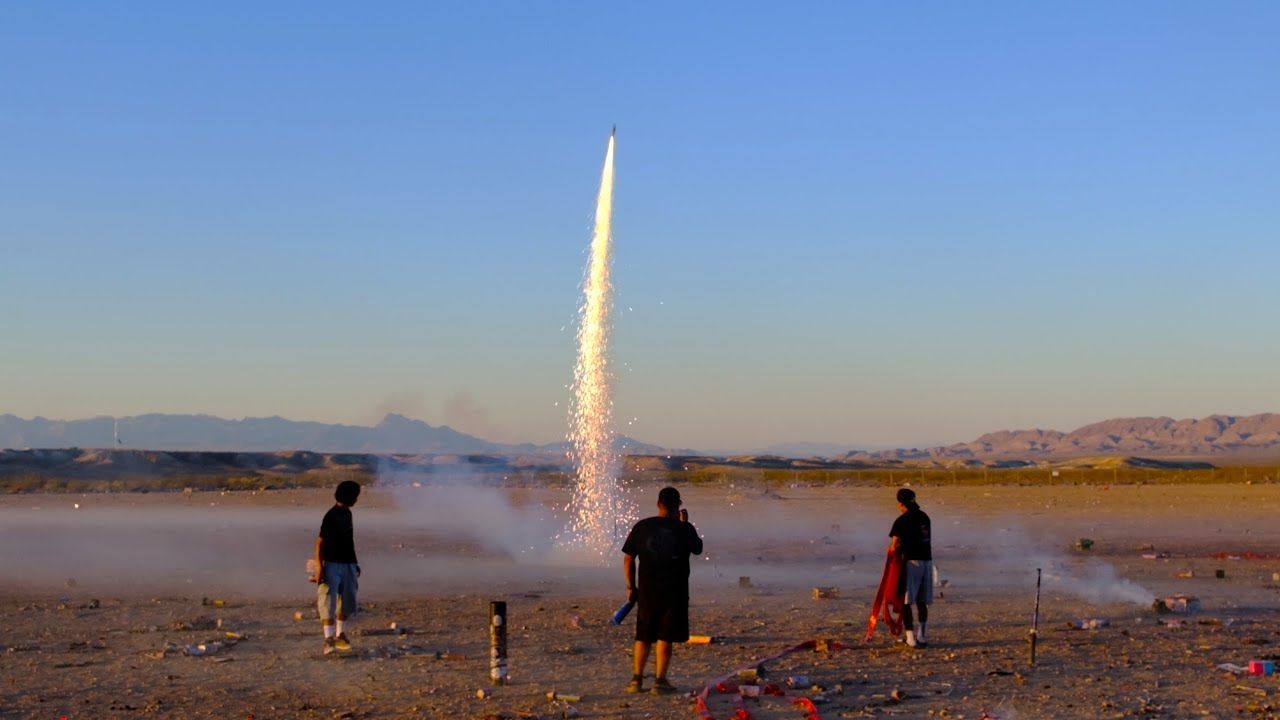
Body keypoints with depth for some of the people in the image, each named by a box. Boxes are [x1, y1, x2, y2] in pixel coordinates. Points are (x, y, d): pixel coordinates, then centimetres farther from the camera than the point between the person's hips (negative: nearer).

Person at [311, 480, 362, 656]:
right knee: (328, 601, -11)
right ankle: (329, 638, -15)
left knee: (347, 601, 12)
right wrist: (319, 568, -23)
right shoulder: (331, 516, -15)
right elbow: (320, 542, -17)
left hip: (347, 564, 8)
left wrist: (355, 563, 23)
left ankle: (340, 635, 25)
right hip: (332, 564, -8)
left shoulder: (347, 513, 11)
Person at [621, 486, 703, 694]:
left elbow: (628, 559, 2)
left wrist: (631, 586, 12)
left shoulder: (641, 527, -1)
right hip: (675, 592, -2)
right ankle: (660, 681, 4)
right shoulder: (684, 529, -6)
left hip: (647, 591, 2)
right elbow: (698, 549, 13)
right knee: (665, 638, 5)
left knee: (643, 638, 14)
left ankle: (636, 679, 14)